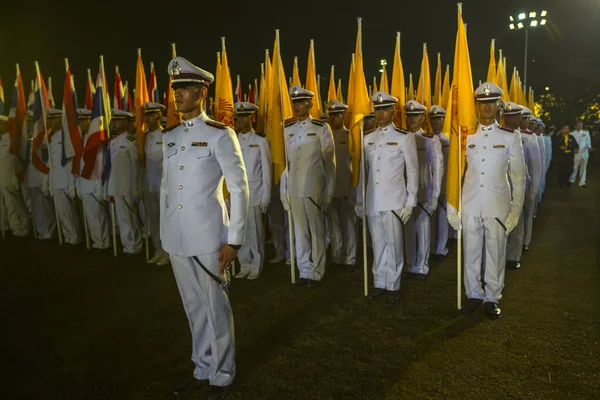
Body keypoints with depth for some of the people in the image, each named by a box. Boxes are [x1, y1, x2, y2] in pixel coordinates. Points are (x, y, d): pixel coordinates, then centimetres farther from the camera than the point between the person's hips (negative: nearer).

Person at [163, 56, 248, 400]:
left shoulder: (220, 135, -8)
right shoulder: (170, 136, 11)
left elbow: (240, 188, -10)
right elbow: (166, 187, 16)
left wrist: (234, 239, -13)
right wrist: (164, 234, 15)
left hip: (207, 237, -6)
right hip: (176, 238, 6)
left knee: (216, 308, 7)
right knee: (194, 307, 17)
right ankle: (203, 369, 35)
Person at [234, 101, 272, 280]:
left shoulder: (261, 141, 1)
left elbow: (267, 170, -1)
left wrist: (266, 197, -5)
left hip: (254, 194, -3)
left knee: (255, 231, 2)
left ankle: (256, 266, 15)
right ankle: (244, 265, 20)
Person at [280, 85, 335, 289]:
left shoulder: (321, 128, -3)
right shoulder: (287, 130, 9)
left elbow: (329, 162, -2)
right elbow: (285, 161, 10)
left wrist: (329, 191, -4)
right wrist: (283, 189, 7)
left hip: (314, 189, -4)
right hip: (294, 190, 4)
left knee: (316, 232, 4)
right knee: (300, 232, 9)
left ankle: (316, 273, 15)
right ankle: (305, 271, 20)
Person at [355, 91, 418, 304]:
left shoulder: (405, 137, -1)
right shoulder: (367, 138, 11)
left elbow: (412, 171, -2)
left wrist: (410, 201, -6)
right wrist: (360, 199, 12)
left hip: (394, 201, -4)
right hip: (372, 202, 4)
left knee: (394, 244, 3)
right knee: (378, 245, 11)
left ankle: (393, 286, 17)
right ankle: (379, 284, 23)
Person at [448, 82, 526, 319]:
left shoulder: (510, 138, 1)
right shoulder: (465, 136, 4)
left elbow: (518, 176, 2)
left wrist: (516, 210, -3)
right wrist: (451, 206, 2)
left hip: (498, 207, -1)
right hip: (470, 206, 1)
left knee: (495, 254, 8)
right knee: (471, 253, 10)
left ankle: (492, 297, 24)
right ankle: (473, 294, 27)